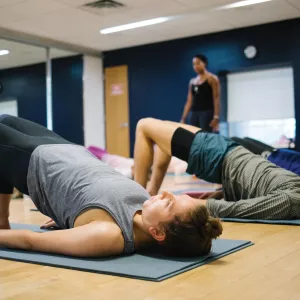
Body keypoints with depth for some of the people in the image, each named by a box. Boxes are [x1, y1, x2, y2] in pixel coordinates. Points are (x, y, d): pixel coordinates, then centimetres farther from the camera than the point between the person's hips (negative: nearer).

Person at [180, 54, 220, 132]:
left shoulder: (212, 78, 2)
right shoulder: (192, 81, 18)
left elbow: (216, 99, -6)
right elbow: (189, 101, 16)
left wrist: (216, 117, -16)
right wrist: (183, 119, 9)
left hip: (207, 113, -6)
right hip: (193, 113, 6)